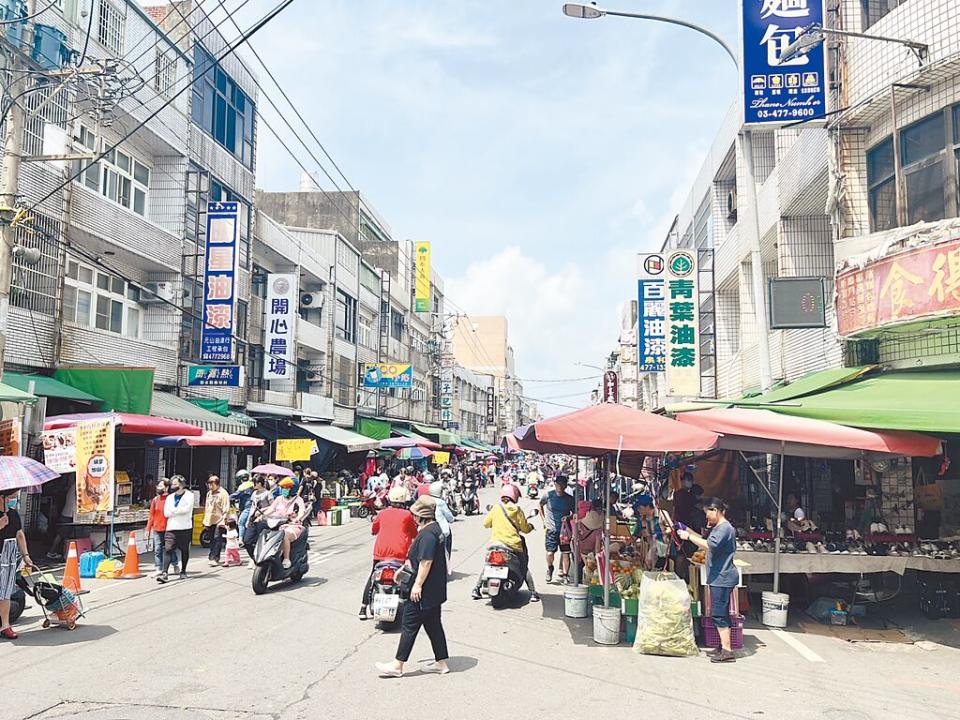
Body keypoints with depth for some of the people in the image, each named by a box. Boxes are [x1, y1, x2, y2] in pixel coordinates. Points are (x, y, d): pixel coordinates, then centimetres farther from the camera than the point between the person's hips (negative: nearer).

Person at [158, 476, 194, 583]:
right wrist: (179, 511, -9)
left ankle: (183, 571, 22)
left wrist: (173, 510, -7)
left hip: (185, 527, -2)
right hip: (171, 528, 2)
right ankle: (165, 573, -16)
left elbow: (187, 509, -14)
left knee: (184, 550, 7)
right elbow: (166, 513, 3)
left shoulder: (189, 495, 2)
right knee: (168, 550, -11)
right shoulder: (170, 497, 15)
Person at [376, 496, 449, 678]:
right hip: (434, 590, 10)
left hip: (423, 591, -10)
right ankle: (441, 663, 20)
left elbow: (426, 562, -25)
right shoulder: (435, 528, 12)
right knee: (433, 625, 15)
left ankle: (398, 666, 6)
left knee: (410, 626, -1)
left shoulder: (427, 534, -21)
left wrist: (417, 584, -22)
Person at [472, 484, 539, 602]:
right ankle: (533, 593, 6)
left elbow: (486, 523, 6)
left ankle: (476, 589, 8)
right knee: (525, 568, 11)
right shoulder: (517, 510, -3)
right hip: (513, 544, -1)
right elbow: (525, 528, 2)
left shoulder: (495, 508, 1)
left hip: (495, 543, 2)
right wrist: (530, 526, 24)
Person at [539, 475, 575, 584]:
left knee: (566, 553, -4)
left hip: (565, 530, 1)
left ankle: (564, 575, 8)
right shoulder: (548, 496, -2)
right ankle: (549, 569, 24)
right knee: (550, 553, -7)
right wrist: (543, 519, 10)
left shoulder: (569, 499, 1)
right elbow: (540, 505, 16)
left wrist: (568, 517, -8)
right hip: (552, 529, -1)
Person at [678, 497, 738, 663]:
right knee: (719, 613, 15)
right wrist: (687, 530, 17)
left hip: (722, 578, -10)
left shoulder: (725, 528, -16)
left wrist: (689, 536, -22)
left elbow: (710, 545, -29)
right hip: (718, 577, 10)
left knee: (719, 614, -9)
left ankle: (727, 651, -7)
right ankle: (723, 646, 22)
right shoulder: (717, 528, 17)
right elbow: (704, 539, 28)